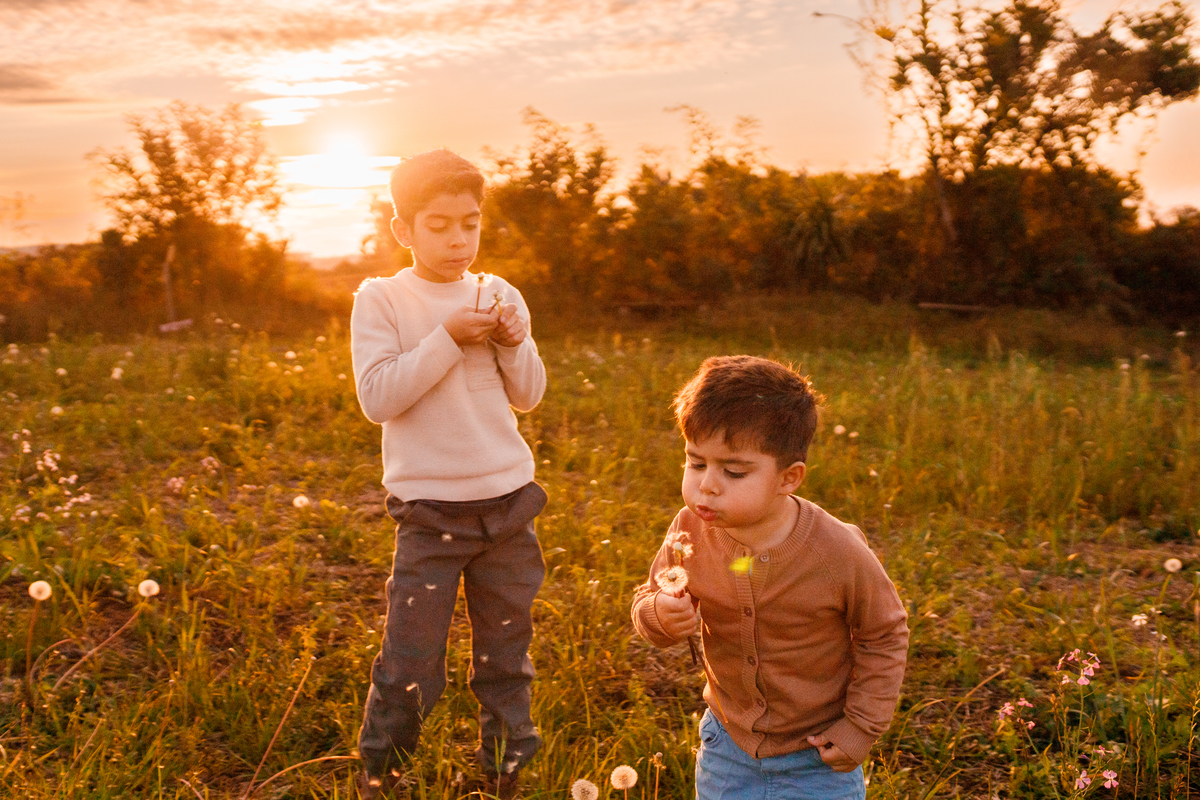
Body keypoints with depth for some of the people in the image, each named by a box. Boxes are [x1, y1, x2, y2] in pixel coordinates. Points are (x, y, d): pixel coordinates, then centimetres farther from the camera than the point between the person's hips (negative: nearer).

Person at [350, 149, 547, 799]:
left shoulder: (498, 296, 6)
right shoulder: (380, 300, -4)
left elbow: (528, 396, 9)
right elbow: (377, 398, -15)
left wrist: (514, 344, -10)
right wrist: (447, 340, -20)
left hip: (508, 501, 4)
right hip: (429, 511, -3)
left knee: (506, 656, 14)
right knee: (408, 667, 1)